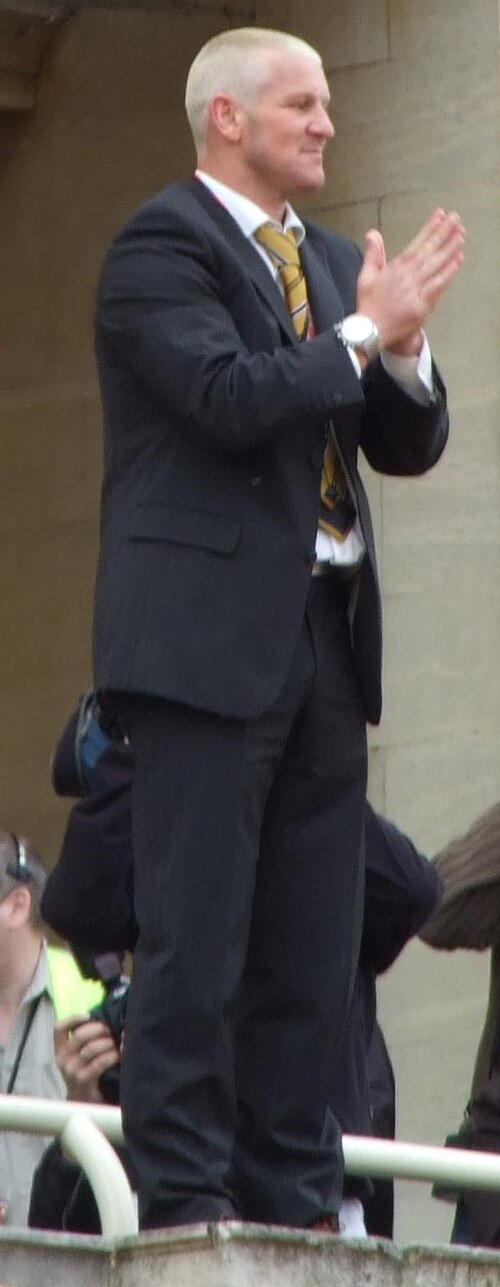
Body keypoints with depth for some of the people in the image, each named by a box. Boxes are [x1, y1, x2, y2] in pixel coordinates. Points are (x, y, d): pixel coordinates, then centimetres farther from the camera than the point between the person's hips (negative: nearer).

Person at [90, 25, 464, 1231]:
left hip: (324, 633, 8)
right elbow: (229, 398, -19)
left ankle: (292, 1197, 9)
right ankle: (185, 1195, -6)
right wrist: (367, 333, -11)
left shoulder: (331, 262, 19)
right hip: (210, 629, -8)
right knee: (196, 936, -7)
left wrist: (404, 342, -3)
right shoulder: (160, 247, -5)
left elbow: (411, 444, 16)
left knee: (312, 948, 6)